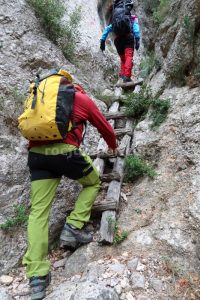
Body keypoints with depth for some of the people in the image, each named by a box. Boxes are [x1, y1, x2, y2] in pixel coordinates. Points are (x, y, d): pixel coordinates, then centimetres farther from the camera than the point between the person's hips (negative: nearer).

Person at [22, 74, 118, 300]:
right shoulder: (84, 99, 16)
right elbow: (105, 127, 24)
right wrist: (113, 146, 44)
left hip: (36, 153, 5)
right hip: (64, 150, -4)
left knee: (38, 212, 4)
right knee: (93, 182, 23)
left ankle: (37, 276, 2)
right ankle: (73, 227, 15)